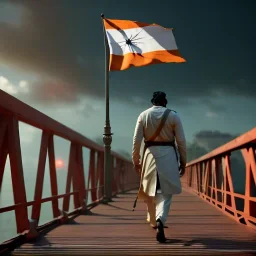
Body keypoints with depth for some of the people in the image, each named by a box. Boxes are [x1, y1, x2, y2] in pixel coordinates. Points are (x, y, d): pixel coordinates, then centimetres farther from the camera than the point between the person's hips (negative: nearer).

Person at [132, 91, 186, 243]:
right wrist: (183, 161, 7)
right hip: (168, 155, -1)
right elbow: (181, 141, -1)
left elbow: (137, 140, 0)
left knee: (150, 190, 18)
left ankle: (153, 220, 33)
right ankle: (160, 220, -25)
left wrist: (136, 160, 9)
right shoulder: (173, 115, 1)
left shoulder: (143, 115, 3)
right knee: (166, 192, -1)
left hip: (150, 154, 2)